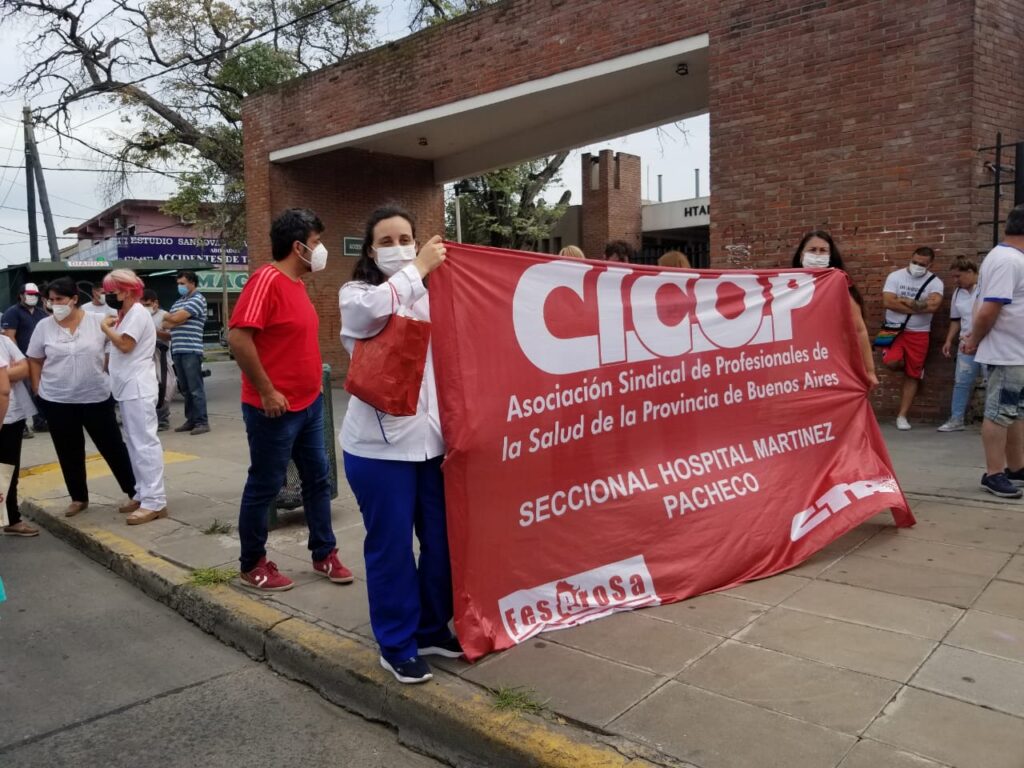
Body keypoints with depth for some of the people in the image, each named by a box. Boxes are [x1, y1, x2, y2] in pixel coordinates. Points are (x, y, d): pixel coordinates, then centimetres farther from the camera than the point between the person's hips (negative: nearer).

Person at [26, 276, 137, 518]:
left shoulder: (98, 321, -7)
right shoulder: (44, 326, -1)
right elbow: (34, 360, 9)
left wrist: (105, 371, 0)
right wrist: (37, 388, 4)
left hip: (97, 398, -2)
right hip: (57, 401, 2)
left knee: (112, 446, 3)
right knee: (69, 452, 11)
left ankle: (134, 492, 13)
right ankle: (79, 498, 26)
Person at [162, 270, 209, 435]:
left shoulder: (198, 299, -4)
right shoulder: (178, 302, 21)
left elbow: (175, 318, -13)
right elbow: (166, 325, 14)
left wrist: (166, 316, 8)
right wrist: (179, 321, -5)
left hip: (191, 350, -8)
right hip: (177, 351, 8)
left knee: (195, 388, -7)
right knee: (185, 389, 10)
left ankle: (202, 422, -6)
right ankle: (191, 420, 16)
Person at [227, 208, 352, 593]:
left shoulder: (297, 283, 11)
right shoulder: (267, 279, -17)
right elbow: (238, 337, -24)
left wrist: (313, 386, 16)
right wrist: (267, 392, -21)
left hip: (308, 404, 9)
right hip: (275, 409, -9)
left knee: (318, 479, 14)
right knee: (263, 487, 5)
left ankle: (324, 554, 27)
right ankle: (252, 565, 20)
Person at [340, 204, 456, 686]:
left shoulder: (433, 293, 12)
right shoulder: (356, 293, 0)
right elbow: (372, 311, -26)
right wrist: (418, 268, -15)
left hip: (432, 438, 4)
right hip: (379, 443, -4)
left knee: (442, 540, 11)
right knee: (390, 546, 4)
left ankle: (433, 629, 30)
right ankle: (396, 645, 20)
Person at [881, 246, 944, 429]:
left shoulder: (935, 282, -4)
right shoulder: (895, 276, -3)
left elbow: (933, 305, -22)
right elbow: (888, 302, -17)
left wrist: (906, 301, -16)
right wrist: (918, 306, -17)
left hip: (919, 333, 1)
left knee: (912, 376, 3)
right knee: (891, 362, -24)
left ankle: (902, 416, 11)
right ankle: (908, 366, 15)